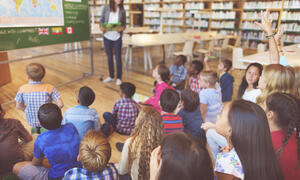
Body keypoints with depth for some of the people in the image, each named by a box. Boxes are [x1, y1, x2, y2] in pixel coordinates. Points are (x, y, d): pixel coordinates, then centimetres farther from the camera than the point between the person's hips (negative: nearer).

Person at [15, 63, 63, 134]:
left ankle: (35, 128, 23)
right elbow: (60, 104, -22)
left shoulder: (22, 89, -13)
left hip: (31, 121, 4)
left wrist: (31, 111, 14)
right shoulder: (49, 88, -20)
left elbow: (19, 106, -2)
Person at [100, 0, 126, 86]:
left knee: (118, 57, 1)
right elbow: (101, 20, 7)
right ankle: (111, 76, 26)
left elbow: (124, 24, 3)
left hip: (117, 37, -1)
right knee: (109, 57, 12)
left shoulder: (122, 10, 0)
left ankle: (119, 78, 13)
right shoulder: (106, 8, 0)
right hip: (107, 37, 1)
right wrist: (101, 27, -12)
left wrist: (122, 28, -18)